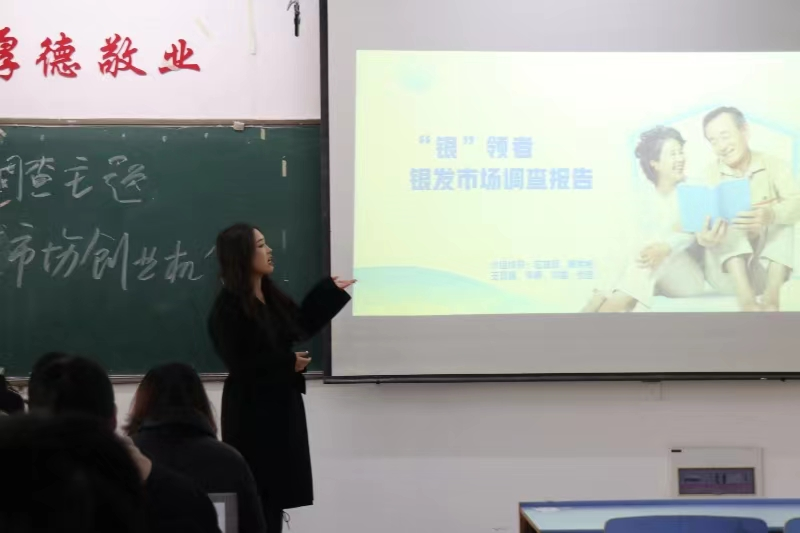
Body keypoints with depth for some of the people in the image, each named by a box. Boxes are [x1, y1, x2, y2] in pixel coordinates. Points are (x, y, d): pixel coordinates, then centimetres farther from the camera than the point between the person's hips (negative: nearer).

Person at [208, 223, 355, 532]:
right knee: (257, 498, -4)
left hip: (282, 405, 8)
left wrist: (332, 289, 20)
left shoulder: (271, 295, 8)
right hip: (252, 413, -8)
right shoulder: (228, 307, -17)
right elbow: (239, 364, -20)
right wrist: (288, 364, -14)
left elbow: (302, 325, 21)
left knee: (275, 494, 11)